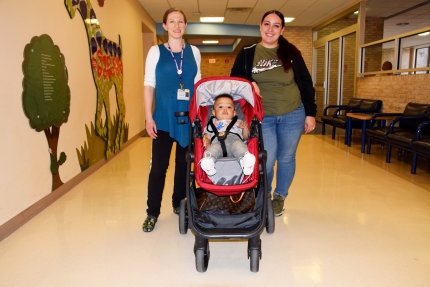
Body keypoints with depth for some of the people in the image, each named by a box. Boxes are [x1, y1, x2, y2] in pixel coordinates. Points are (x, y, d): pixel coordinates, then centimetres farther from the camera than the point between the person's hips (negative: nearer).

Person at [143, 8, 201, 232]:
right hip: (164, 118, -2)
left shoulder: (194, 52, 10)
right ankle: (152, 212, 12)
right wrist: (149, 117, -7)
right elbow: (149, 86, 1)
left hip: (188, 117, 2)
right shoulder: (155, 52, 4)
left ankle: (179, 204, 27)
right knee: (158, 166, -1)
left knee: (184, 164, 10)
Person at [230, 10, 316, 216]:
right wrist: (249, 83, -16)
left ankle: (279, 198, 31)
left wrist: (310, 113, 0)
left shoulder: (291, 53, 3)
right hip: (262, 117, -1)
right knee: (266, 160, -6)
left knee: (286, 158, 10)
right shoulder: (247, 53, 1)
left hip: (292, 115, 2)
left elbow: (305, 84, 4)